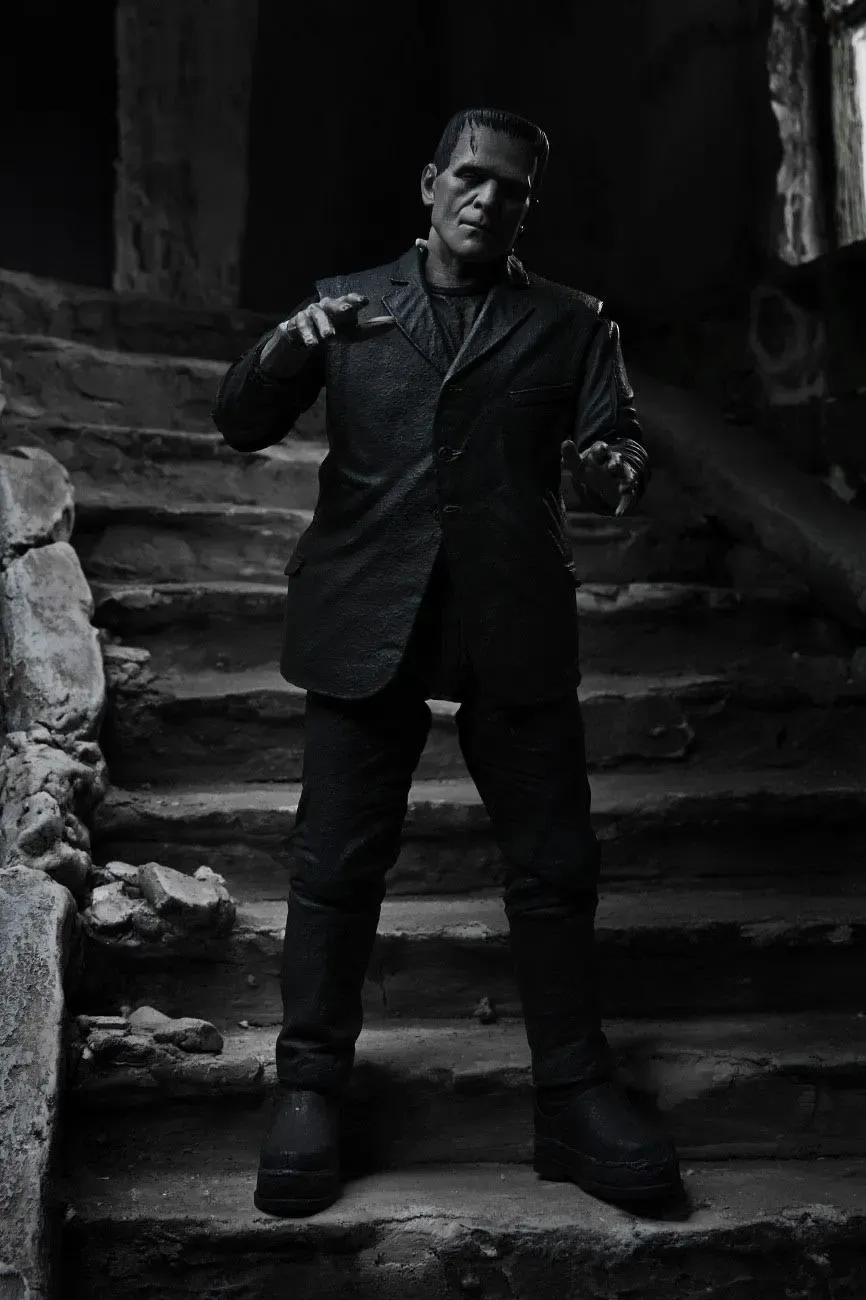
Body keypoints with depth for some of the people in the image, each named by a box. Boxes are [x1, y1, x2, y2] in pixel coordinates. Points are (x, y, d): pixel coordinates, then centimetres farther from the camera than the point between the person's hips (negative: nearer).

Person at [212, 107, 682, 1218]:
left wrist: (617, 471, -23)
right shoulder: (346, 302, 12)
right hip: (367, 624, 0)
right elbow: (241, 424, 5)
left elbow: (619, 444, 2)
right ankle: (308, 1090, 14)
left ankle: (573, 1097, 14)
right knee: (335, 866, 2)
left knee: (555, 866, 2)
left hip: (516, 629, 1)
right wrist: (291, 341, -16)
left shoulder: (569, 325, 12)